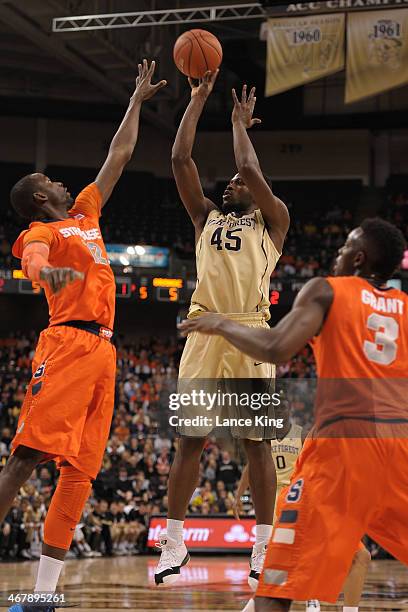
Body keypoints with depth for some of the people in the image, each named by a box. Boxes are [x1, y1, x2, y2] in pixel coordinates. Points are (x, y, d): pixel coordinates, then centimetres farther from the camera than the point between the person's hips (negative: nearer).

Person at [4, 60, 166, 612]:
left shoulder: (85, 214, 26)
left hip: (102, 350, 8)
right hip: (68, 343, -8)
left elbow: (119, 157, 35)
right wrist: (51, 270, -44)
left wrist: (138, 102, 39)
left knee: (80, 470, 0)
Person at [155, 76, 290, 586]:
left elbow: (250, 170, -2)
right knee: (189, 440, 1)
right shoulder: (206, 217, 23)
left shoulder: (272, 221, 14)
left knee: (257, 443, -1)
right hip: (205, 333, 3)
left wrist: (240, 123, 13)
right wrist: (199, 99, 15)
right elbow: (180, 159, 15)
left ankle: (263, 545, 3)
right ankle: (174, 543, 6)